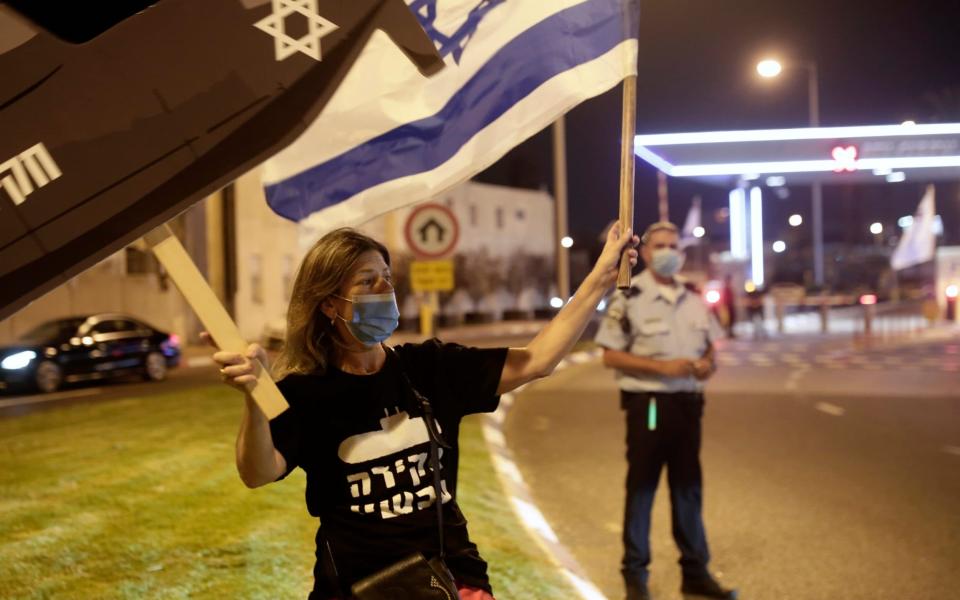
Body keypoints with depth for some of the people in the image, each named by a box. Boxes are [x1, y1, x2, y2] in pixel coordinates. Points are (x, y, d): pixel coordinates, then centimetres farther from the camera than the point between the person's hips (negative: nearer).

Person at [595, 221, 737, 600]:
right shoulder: (628, 298, -7)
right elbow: (610, 356, -10)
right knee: (641, 487, 2)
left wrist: (708, 363, -4)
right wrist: (661, 366, -19)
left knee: (688, 486, 12)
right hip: (648, 403, -5)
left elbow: (709, 345, 19)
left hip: (688, 402, 5)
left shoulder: (693, 298, 11)